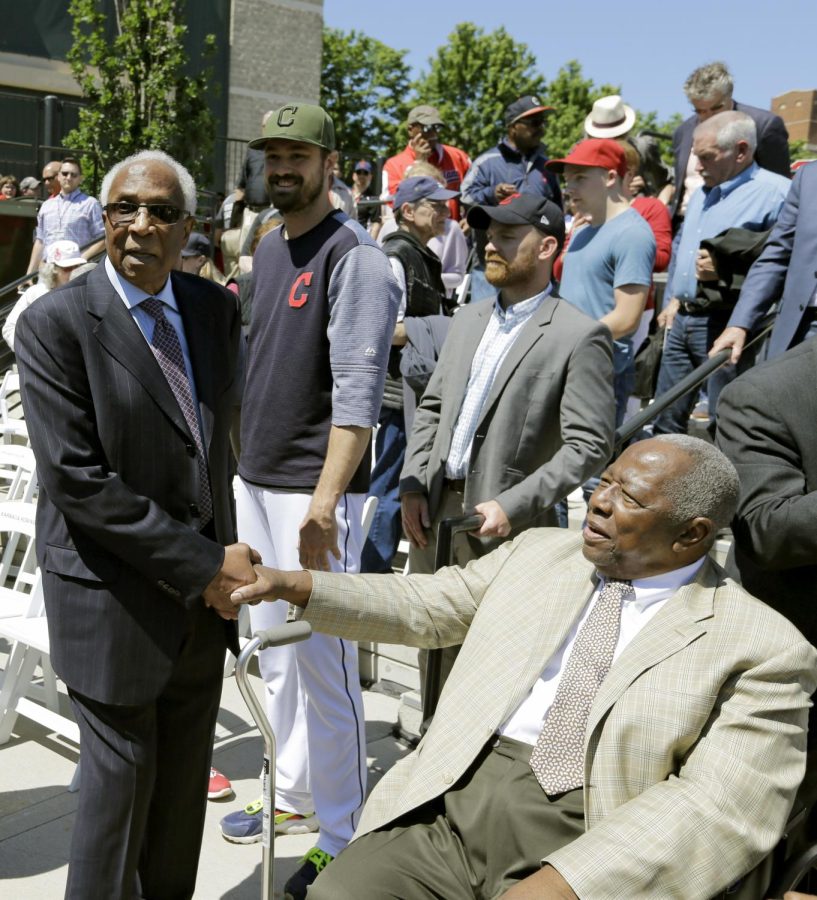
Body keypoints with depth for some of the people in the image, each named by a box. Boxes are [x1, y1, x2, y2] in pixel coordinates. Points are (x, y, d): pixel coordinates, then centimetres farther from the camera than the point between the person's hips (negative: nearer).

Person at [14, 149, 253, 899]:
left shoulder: (215, 308, 4)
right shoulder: (55, 323, -14)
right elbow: (75, 479, -20)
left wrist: (224, 556, 1)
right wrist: (206, 564, -18)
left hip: (203, 595, 6)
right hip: (115, 604, -5)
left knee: (186, 780, 18)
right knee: (123, 778, 8)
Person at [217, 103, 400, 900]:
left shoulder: (353, 256, -11)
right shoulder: (266, 250, 14)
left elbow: (357, 389, -19)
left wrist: (325, 498, -25)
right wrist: (240, 461, 16)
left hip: (312, 489, -8)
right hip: (253, 480, 8)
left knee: (323, 662, -2)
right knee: (274, 654, 17)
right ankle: (295, 796, 34)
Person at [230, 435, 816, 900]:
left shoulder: (764, 647, -2)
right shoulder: (541, 551, 15)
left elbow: (722, 806, -11)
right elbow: (426, 606, 17)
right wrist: (295, 585, 5)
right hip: (450, 807, 4)